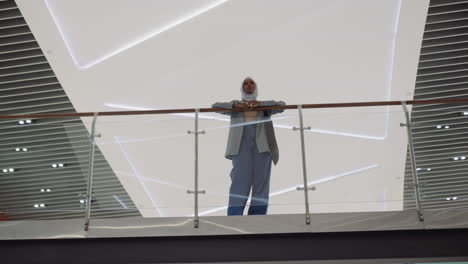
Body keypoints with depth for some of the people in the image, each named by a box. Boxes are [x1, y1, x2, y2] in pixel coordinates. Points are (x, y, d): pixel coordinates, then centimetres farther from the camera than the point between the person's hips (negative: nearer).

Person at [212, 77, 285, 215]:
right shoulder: (235, 105, 21)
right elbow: (215, 106, 6)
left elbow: (282, 105, 3)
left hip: (262, 144, 1)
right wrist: (235, 105, -11)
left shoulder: (265, 105, 21)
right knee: (240, 180, -11)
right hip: (242, 144, -1)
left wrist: (260, 103, -10)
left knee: (261, 181, -3)